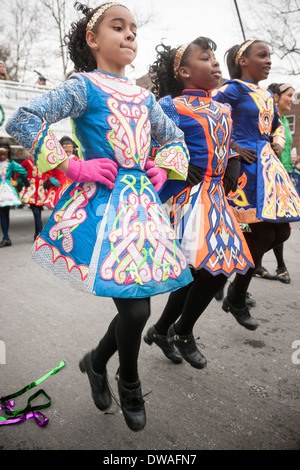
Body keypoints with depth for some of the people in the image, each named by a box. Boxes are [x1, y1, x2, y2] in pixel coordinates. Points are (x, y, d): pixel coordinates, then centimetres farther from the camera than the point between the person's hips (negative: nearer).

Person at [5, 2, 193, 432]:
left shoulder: (144, 96, 17)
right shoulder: (84, 87, -2)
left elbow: (174, 138, 30)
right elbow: (22, 121, -12)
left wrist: (164, 170, 12)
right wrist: (72, 167, -13)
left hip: (141, 202, 7)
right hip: (103, 202, -6)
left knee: (137, 306, 7)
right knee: (135, 310, -7)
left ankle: (96, 361, 37)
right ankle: (129, 387, 24)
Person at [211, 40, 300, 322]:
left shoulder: (267, 95, 20)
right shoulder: (234, 89, -4)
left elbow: (277, 126, 33)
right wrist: (232, 148, -14)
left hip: (269, 165, 9)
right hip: (246, 166, -9)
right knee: (262, 233, -11)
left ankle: (238, 283, 24)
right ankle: (235, 300, 7)